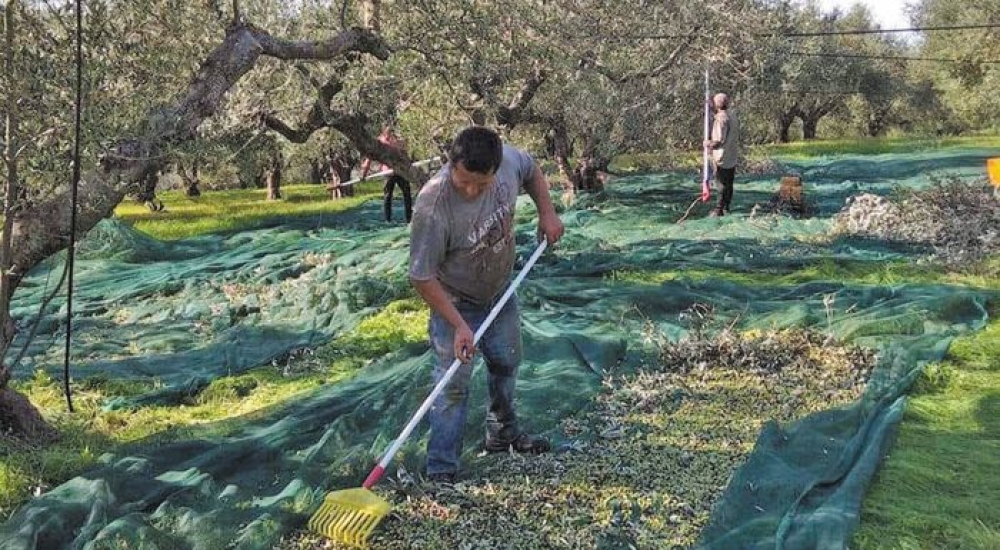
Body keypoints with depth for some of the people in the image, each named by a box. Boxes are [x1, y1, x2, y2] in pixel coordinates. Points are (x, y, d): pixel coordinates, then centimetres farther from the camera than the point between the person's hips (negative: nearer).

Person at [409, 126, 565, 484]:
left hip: (500, 292, 6)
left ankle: (503, 433, 46)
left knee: (507, 363, 22)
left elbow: (532, 172, 3)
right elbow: (422, 277, -28)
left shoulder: (508, 160, -24)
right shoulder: (433, 209, -39)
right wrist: (459, 325, -28)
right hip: (455, 302, -6)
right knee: (453, 385, -7)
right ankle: (441, 473, 4)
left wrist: (547, 212, -8)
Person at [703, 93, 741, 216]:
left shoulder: (721, 118, -21)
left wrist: (708, 143, -10)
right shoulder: (733, 116, 8)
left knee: (722, 184, -2)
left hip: (722, 157, -8)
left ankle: (719, 209, 3)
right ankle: (726, 207, 24)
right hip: (733, 158, 8)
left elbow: (720, 141, -26)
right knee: (729, 184, 15)